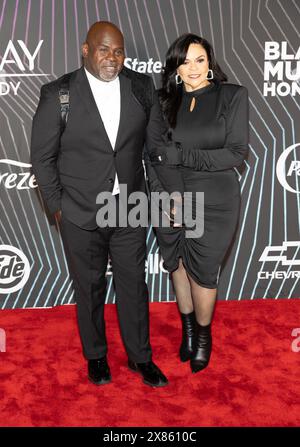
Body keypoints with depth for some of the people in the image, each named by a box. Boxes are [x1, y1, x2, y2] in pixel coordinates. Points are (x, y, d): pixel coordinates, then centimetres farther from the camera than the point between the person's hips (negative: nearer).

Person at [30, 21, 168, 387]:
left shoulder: (142, 87, -2)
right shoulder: (58, 94, -9)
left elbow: (157, 145, 6)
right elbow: (42, 157, -3)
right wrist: (57, 206, -3)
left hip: (131, 210, 2)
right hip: (81, 216, -2)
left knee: (133, 285, 13)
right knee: (89, 288, 14)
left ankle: (140, 357, 33)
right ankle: (95, 355, 37)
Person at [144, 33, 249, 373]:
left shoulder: (233, 96, -3)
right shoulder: (165, 102, 4)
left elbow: (236, 153, -10)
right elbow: (152, 154, 2)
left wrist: (182, 156, -16)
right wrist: (165, 195, -12)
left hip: (212, 203, -3)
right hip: (168, 201, 3)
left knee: (202, 271, 5)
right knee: (176, 265, 14)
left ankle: (204, 334, 32)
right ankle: (187, 328, 38)